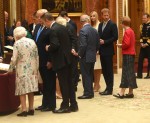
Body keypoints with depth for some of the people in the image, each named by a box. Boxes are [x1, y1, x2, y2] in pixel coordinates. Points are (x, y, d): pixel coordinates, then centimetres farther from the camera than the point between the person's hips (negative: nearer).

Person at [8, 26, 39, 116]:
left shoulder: (17, 43, -6)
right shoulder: (32, 42, 7)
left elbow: (14, 59, -8)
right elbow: (37, 57, 7)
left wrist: (11, 69, 3)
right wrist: (36, 69, 14)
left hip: (22, 70, -5)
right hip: (32, 69, 5)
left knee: (22, 90, -2)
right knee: (30, 89, 10)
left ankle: (24, 110, -5)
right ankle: (31, 109, 12)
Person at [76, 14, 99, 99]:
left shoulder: (83, 31, -16)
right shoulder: (95, 30, 5)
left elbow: (83, 45, -22)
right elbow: (98, 45, 8)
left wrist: (80, 54, -9)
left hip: (85, 57, -7)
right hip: (93, 57, 7)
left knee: (86, 75, -1)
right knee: (90, 75, 15)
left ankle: (87, 93, 2)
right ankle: (91, 92, 21)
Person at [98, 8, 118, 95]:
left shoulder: (112, 25, -7)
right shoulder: (100, 25, 15)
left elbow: (115, 37, -13)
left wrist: (104, 42, -16)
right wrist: (99, 41, -2)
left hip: (108, 51, -7)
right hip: (102, 51, 7)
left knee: (109, 70, -3)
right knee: (104, 70, 10)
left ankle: (109, 89, 2)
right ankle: (108, 87, 20)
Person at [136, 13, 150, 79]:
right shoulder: (142, 25, 11)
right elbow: (141, 35, 13)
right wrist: (141, 43, -1)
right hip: (143, 45, 6)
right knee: (140, 59, 1)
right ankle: (139, 75, 4)